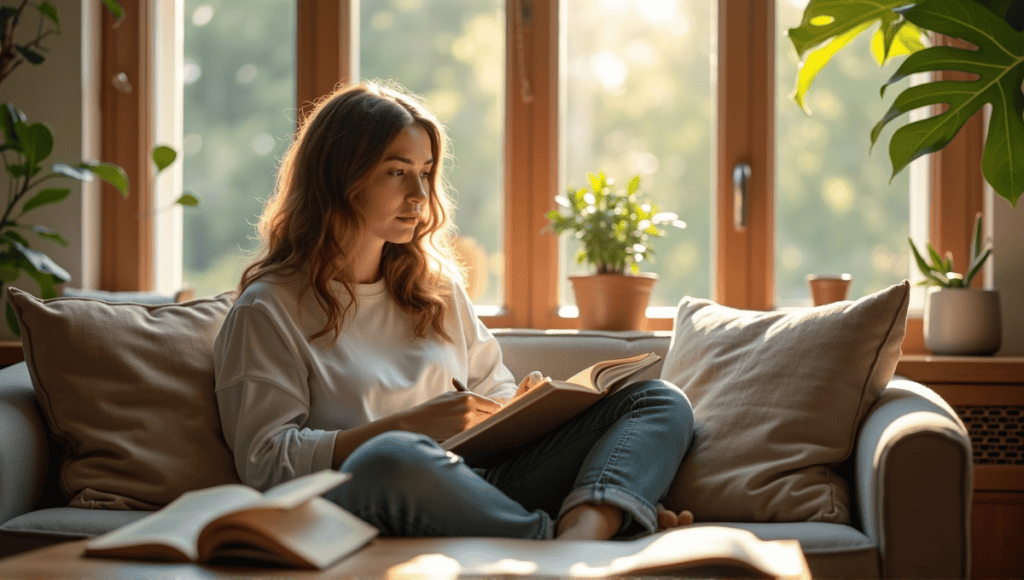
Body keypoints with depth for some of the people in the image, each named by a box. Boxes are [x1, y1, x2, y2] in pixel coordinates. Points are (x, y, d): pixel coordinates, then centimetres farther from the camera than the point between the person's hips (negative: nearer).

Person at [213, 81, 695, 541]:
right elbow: (264, 460, -5)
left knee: (661, 401, -9)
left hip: (481, 491, 7)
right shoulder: (268, 310, 4)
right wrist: (410, 423, -13)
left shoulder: (437, 285, 24)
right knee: (393, 458, -43)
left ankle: (583, 531, -39)